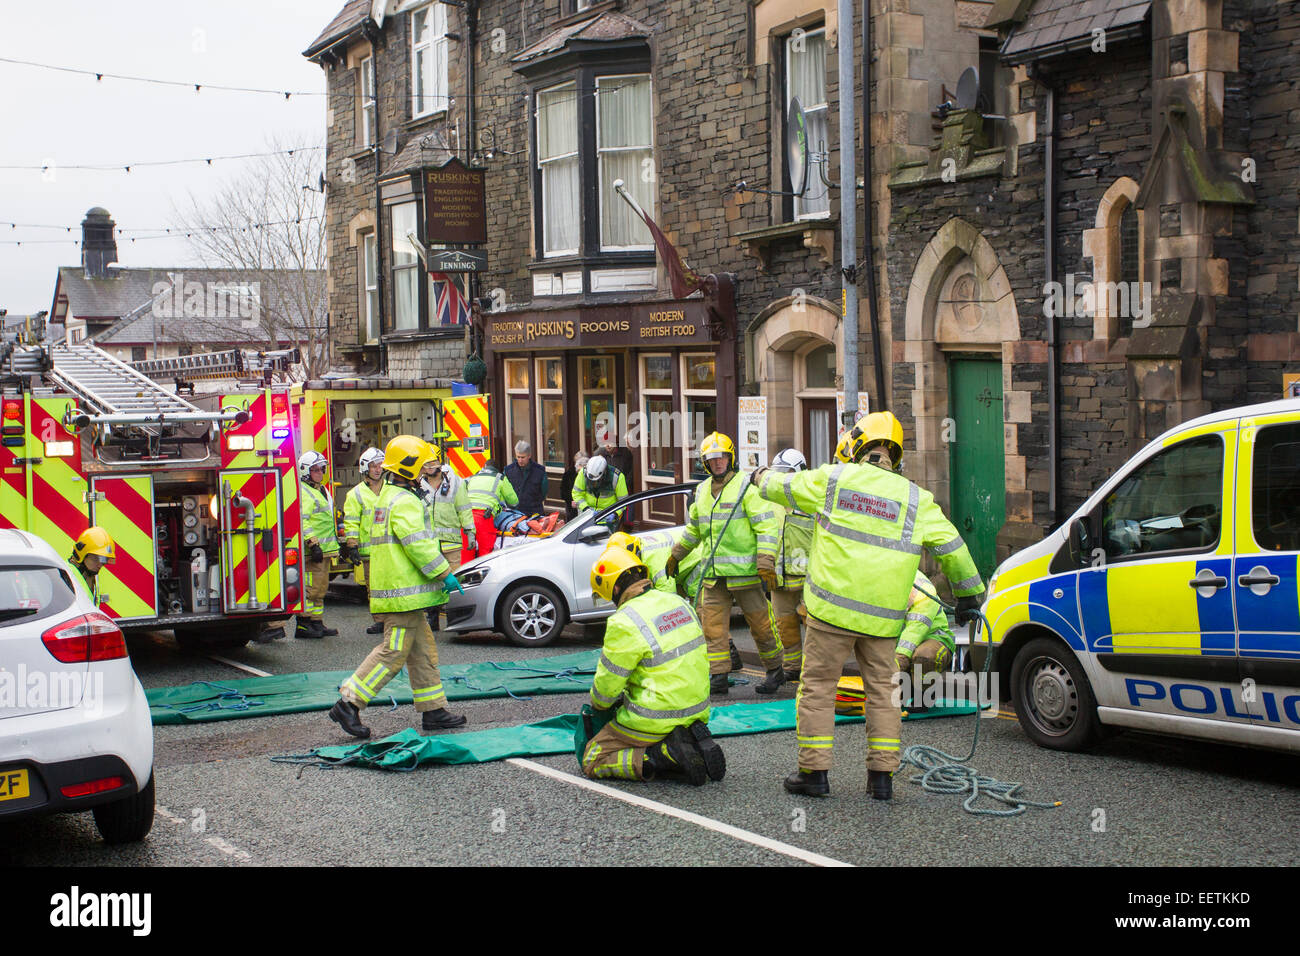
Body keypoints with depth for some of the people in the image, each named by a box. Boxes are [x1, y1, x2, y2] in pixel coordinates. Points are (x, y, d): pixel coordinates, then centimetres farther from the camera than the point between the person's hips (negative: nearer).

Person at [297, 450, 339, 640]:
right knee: (311, 588, -9)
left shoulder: (322, 489, 20)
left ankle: (317, 622, 19)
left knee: (320, 587, 13)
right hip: (312, 551, -10)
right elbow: (301, 521, -20)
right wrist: (313, 544, -24)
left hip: (324, 549, 10)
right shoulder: (303, 492, -12)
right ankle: (303, 625, -6)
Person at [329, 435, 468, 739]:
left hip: (399, 590, 11)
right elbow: (419, 546, -20)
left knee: (423, 651, 12)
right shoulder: (404, 501, -15)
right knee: (393, 652, -8)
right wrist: (445, 573, -14)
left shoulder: (390, 496, 19)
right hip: (402, 591, -11)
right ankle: (348, 703, -7)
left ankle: (433, 710, 15)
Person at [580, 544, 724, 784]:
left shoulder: (625, 624, -20)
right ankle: (695, 742, 3)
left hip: (655, 720, -8)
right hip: (696, 712, 8)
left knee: (592, 761, 6)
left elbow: (607, 685, -11)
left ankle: (664, 755, -12)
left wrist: (598, 705, 14)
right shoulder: (677, 603, 5)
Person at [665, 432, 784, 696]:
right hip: (713, 573, 6)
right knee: (713, 627, 2)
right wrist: (676, 555, 33)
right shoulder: (702, 491, 14)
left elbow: (766, 526, -11)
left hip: (744, 572, -6)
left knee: (759, 624, 3)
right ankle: (719, 676, 7)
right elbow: (693, 528, 29)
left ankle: (775, 671, 19)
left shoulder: (746, 487, -7)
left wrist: (766, 563, -19)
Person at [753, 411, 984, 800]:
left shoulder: (833, 478, 0)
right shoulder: (916, 498, 6)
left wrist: (763, 476, 37)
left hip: (833, 608, -3)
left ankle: (813, 771, 8)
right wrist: (969, 594, 21)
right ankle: (882, 775, 13)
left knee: (817, 684, 6)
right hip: (883, 617, 3)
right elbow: (952, 548, 8)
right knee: (881, 689, 13)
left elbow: (782, 487, 14)